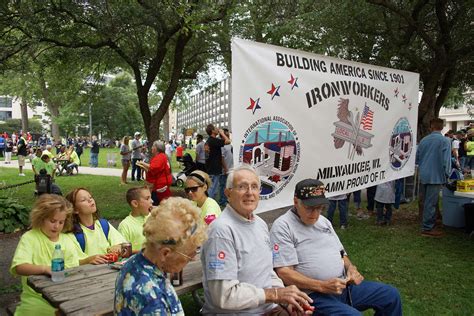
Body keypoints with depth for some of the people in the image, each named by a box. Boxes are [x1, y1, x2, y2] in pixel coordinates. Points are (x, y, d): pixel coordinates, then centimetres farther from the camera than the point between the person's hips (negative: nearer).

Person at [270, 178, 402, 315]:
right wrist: (322, 286, -24)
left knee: (391, 294, 7)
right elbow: (284, 272, -18)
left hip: (344, 285, 8)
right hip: (314, 294, -8)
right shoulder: (283, 226, -12)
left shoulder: (324, 221, 14)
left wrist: (350, 267, -1)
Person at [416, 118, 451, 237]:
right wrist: (446, 174, -1)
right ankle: (427, 228, 8)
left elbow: (416, 158, 11)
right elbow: (446, 161, -14)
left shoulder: (424, 140, 5)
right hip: (436, 176, -5)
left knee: (426, 201, 17)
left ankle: (428, 224, 31)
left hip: (423, 176, 6)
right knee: (431, 203, 1)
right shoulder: (445, 141, -11)